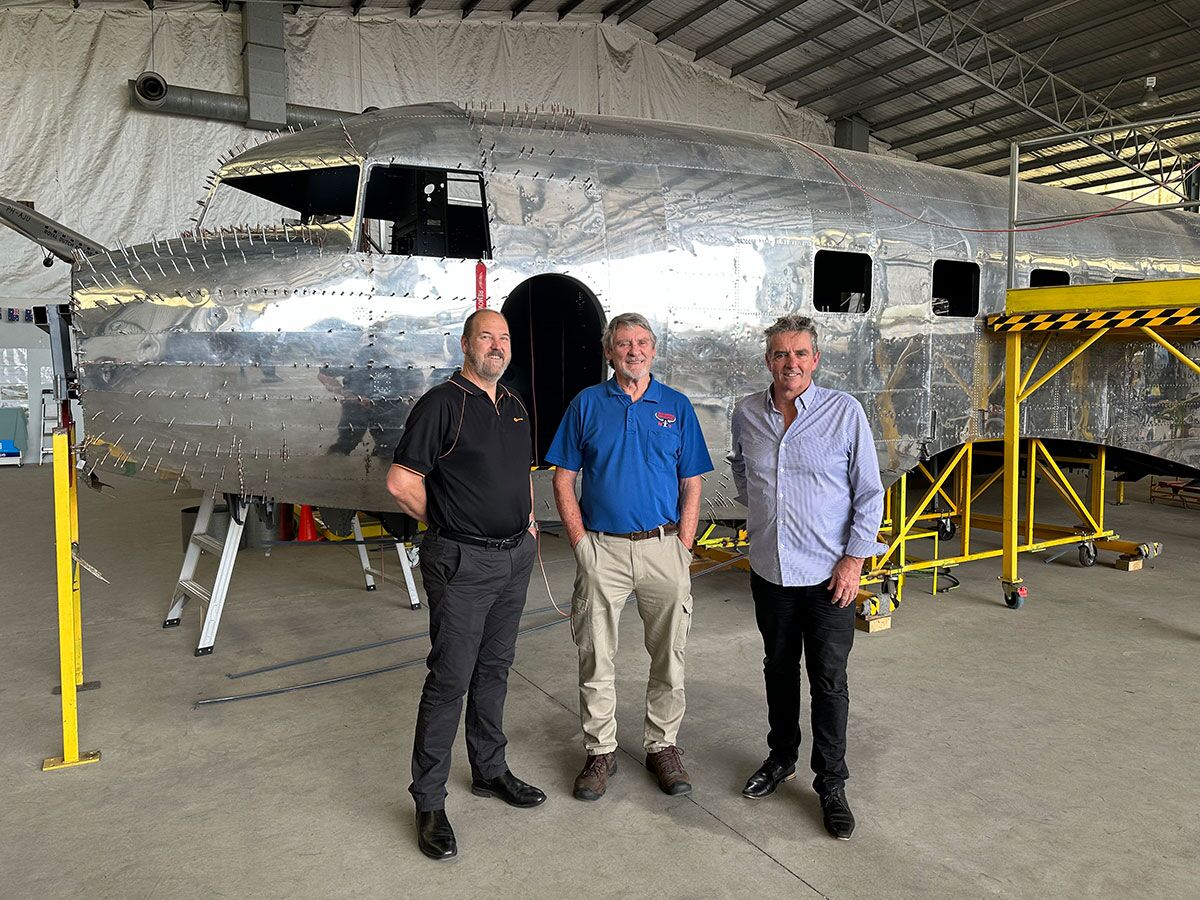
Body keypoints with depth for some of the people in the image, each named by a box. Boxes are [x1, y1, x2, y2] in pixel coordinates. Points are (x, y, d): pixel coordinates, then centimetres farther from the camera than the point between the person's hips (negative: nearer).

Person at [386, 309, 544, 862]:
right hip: (462, 564, -7)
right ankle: (429, 803, 11)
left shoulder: (515, 406, 13)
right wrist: (450, 525, -3)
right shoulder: (442, 404, -11)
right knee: (450, 679, -2)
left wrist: (527, 524, 11)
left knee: (494, 670, 18)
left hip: (515, 559, 7)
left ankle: (489, 771, 34)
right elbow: (400, 482, -14)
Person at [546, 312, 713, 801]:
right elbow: (563, 480, 3)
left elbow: (691, 484, 6)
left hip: (664, 546, 1)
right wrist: (580, 543, -6)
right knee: (595, 657, 7)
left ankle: (663, 745, 27)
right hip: (602, 549, -1)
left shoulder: (676, 406, 5)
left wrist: (683, 547, -3)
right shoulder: (587, 404, 3)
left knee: (668, 655, 10)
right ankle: (601, 751, 23)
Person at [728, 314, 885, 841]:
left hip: (828, 574, -3)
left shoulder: (845, 412, -9)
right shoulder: (746, 414, 1)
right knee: (779, 669, 17)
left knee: (828, 681, 3)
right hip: (769, 569, 4)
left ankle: (831, 784, 19)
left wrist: (854, 559, -10)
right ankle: (782, 758, 36)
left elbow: (869, 493, -6)